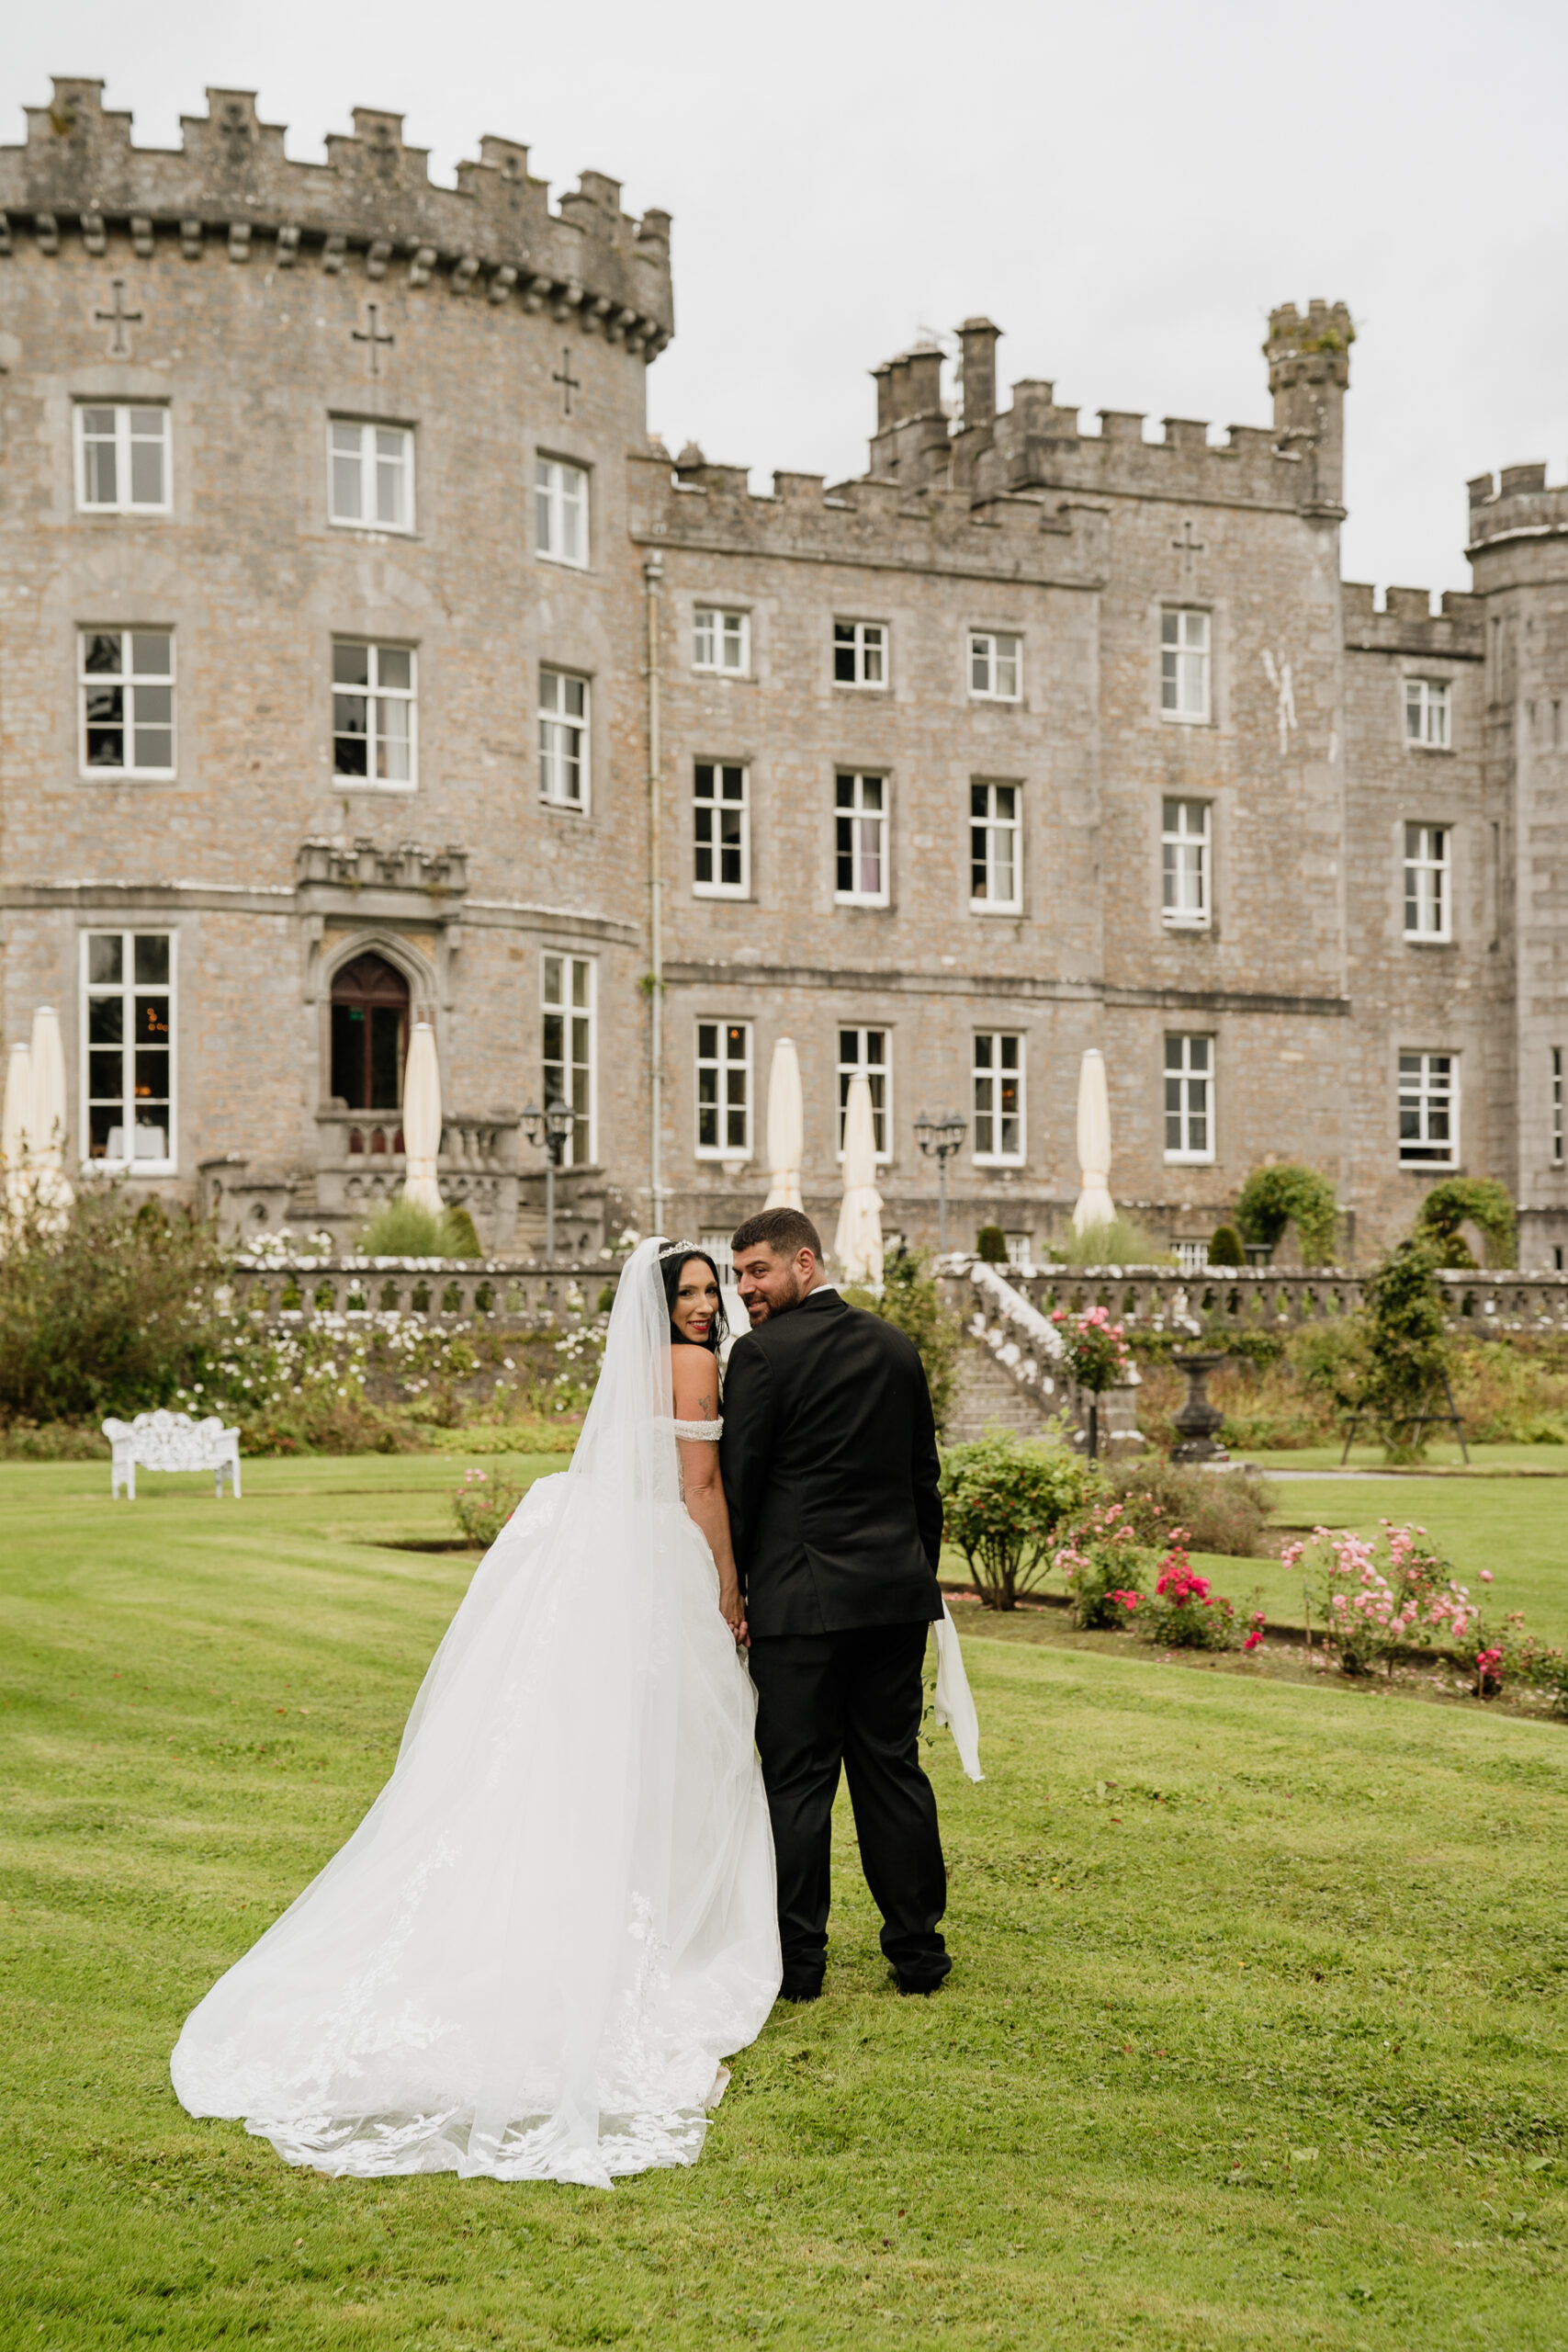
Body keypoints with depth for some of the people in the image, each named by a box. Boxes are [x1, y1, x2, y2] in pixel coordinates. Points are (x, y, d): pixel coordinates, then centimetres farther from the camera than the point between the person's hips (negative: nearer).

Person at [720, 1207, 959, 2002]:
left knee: (798, 1779, 1)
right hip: (897, 1592, 6)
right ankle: (918, 1949, 14)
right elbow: (925, 1475, 15)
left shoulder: (762, 1352, -9)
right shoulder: (895, 1346, 11)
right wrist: (923, 1575, 22)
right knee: (893, 1768, 10)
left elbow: (737, 1482, -8)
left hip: (801, 1600, -6)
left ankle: (798, 1959, 5)